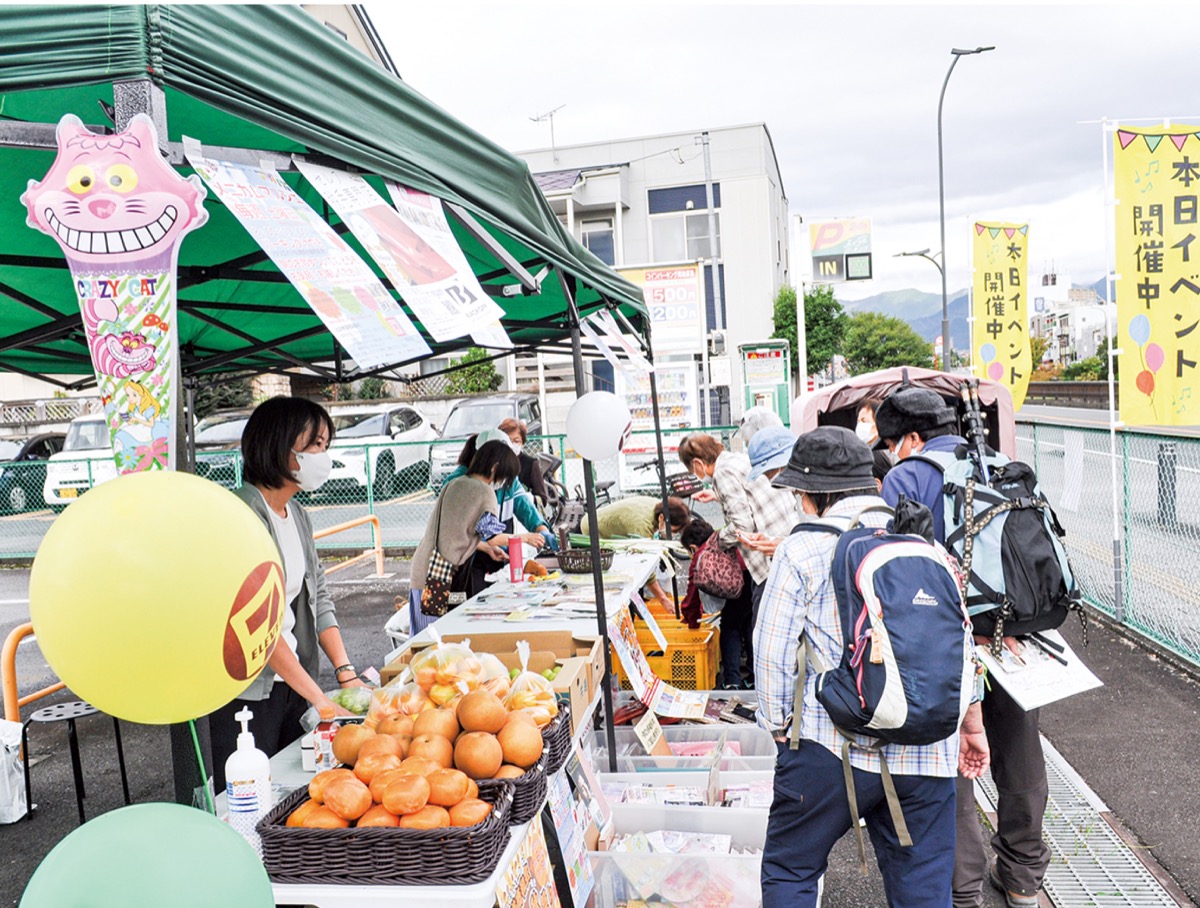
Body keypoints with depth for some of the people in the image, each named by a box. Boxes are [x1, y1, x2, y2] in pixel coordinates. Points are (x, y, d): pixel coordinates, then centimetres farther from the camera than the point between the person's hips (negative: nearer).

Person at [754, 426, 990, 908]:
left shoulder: (802, 550, -5)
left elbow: (772, 651, -6)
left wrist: (780, 727, 7)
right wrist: (972, 726, 22)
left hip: (832, 744, -4)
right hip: (926, 751, 5)